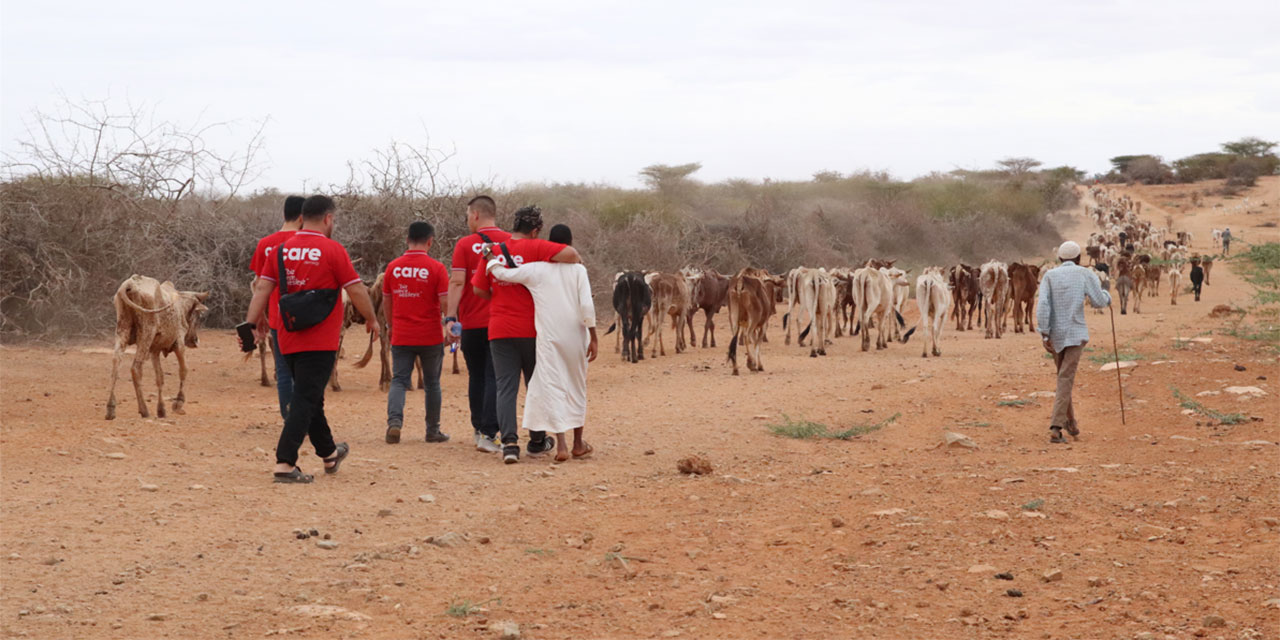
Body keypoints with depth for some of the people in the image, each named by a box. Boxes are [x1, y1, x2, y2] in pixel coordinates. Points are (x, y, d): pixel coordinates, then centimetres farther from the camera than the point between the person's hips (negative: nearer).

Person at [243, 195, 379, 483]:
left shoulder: (281, 249, 5)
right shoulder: (332, 250, -10)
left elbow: (262, 288, 1)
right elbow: (356, 290, -6)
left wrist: (251, 324, 4)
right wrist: (371, 319, 8)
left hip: (289, 339, 6)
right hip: (321, 340, -6)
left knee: (310, 397, 19)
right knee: (305, 401, -6)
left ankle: (329, 454, 35)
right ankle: (285, 464, -15)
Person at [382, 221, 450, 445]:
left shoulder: (393, 267, 2)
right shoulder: (436, 268, -8)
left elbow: (386, 303, 11)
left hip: (401, 337, 2)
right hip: (430, 337, -2)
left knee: (399, 380, 3)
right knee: (432, 383, 12)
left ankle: (394, 420, -21)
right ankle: (433, 431, 19)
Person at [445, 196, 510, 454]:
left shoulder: (465, 244, -2)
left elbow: (457, 282, -10)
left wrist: (450, 318, -11)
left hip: (472, 324, 0)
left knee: (476, 377, 14)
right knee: (495, 378, -2)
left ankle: (480, 430, 21)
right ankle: (488, 434, -12)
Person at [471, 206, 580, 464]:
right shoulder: (535, 247, -8)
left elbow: (478, 289, 5)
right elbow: (570, 254, -21)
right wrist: (575, 264, 1)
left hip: (500, 330, 2)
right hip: (531, 328, -2)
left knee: (505, 387, 1)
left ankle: (509, 442, -14)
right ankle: (537, 442, 23)